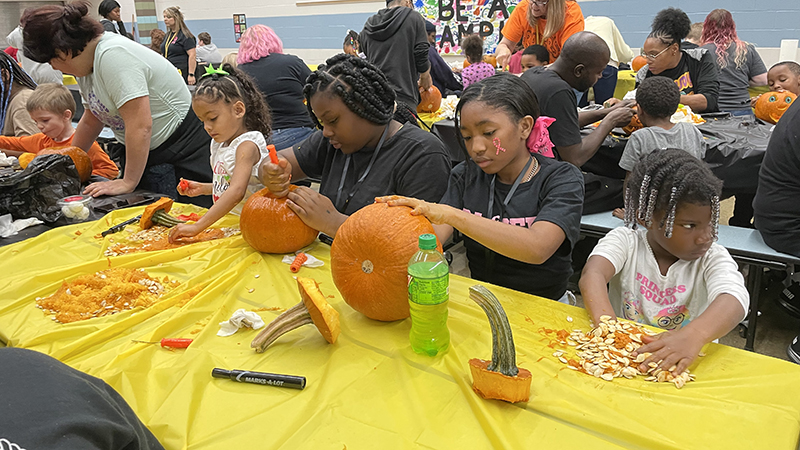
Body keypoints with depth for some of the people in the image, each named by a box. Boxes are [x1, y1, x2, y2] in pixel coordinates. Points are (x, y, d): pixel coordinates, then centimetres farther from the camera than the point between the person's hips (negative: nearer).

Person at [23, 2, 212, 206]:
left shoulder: (112, 55, -22)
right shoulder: (86, 65, 9)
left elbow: (141, 126, -28)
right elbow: (92, 120, 22)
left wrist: (128, 182, -21)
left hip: (182, 146, -9)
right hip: (145, 153, 9)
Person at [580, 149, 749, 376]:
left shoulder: (712, 257, -5)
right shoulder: (625, 242, -4)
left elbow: (734, 299, -25)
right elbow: (592, 275, -22)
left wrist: (694, 335, -46)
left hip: (683, 366, 1)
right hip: (623, 355, 0)